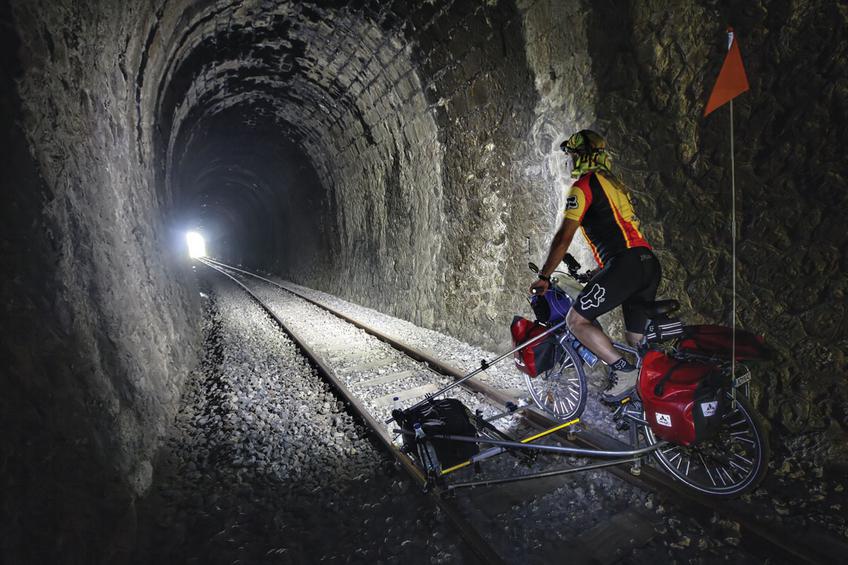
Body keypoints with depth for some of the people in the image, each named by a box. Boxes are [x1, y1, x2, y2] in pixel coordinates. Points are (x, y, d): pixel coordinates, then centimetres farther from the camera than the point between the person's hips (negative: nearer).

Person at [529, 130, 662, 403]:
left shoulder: (583, 185, 0)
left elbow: (564, 237, -5)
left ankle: (624, 370, -9)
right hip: (649, 263, 9)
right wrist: (599, 273, 40)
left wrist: (544, 276, 2)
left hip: (625, 263, -9)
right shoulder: (614, 183, 28)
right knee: (638, 341, 16)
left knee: (576, 320, -4)